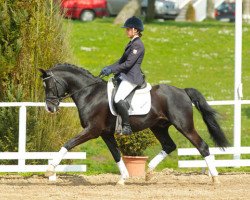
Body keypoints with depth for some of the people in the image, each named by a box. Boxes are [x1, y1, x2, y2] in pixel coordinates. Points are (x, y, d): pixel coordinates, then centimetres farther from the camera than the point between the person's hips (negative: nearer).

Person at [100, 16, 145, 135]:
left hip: (132, 77, -11)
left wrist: (111, 70, -17)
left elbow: (128, 63, -20)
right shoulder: (132, 43, 17)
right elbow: (121, 61, 21)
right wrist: (108, 68, 9)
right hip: (125, 76, 11)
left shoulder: (137, 45, -15)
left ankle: (127, 127, -22)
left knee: (118, 99, -25)